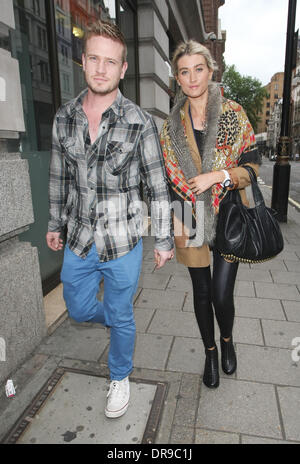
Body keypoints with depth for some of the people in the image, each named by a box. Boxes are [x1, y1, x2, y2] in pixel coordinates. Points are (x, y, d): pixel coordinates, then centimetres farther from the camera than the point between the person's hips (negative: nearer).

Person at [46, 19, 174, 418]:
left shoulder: (140, 123, -12)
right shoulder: (64, 117, 0)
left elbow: (157, 187, -8)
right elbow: (59, 177, 10)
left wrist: (164, 240, -6)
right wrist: (54, 224, 15)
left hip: (123, 246, -3)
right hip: (78, 241, 4)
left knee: (121, 316, 14)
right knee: (79, 310, 20)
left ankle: (120, 377, 43)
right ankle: (118, 318, 55)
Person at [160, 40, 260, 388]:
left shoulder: (234, 114, -1)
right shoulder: (171, 125, 5)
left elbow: (253, 167, -3)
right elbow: (165, 176, 8)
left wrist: (215, 176, -18)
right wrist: (173, 218, -1)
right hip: (192, 220, 2)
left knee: (222, 294, -1)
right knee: (202, 293, 12)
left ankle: (227, 340, 36)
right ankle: (210, 352, 39)